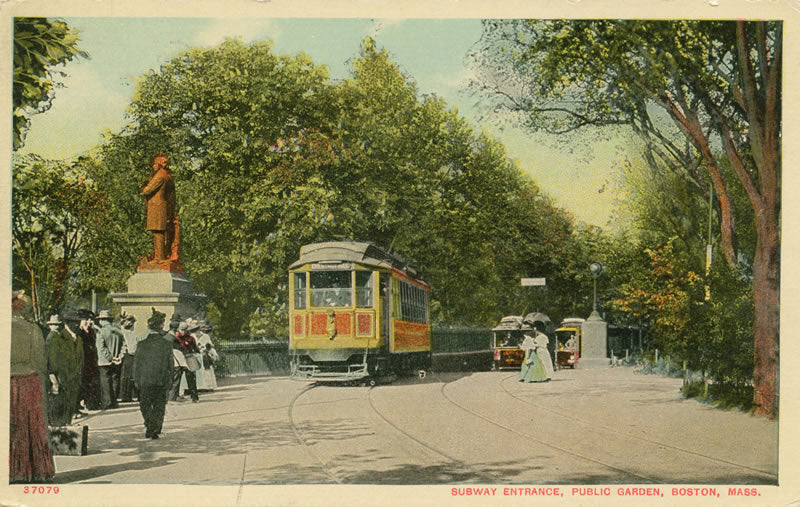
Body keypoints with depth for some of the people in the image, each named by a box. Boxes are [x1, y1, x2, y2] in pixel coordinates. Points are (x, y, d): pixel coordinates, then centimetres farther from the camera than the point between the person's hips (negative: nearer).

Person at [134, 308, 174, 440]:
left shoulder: (141, 345, -8)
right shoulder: (166, 345, -5)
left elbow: (136, 364, -3)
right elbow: (170, 365, 2)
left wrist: (136, 380, 8)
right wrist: (168, 381, 13)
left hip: (145, 381, -1)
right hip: (162, 382, 1)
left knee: (145, 406, 11)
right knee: (159, 407, 13)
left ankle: (150, 427, -6)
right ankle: (155, 430, 11)